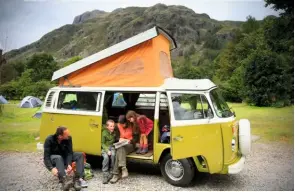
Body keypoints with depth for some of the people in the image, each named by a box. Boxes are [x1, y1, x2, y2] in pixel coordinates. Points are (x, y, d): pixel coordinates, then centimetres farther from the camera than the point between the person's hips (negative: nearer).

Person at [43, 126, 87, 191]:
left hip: (64, 157, 4)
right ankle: (64, 180, -53)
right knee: (58, 158, -38)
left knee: (80, 155, -20)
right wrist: (52, 168, -45)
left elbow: (69, 153, -19)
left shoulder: (68, 138, -17)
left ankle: (78, 179, -33)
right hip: (53, 158, -4)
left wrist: (69, 164, -36)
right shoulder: (49, 140, -24)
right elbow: (46, 157, -28)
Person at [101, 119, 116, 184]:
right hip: (105, 148, -2)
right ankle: (105, 174, -19)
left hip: (112, 147, 2)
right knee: (106, 157, -31)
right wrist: (107, 150, -18)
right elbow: (102, 143, -6)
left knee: (113, 155, -31)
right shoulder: (104, 132, -7)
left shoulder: (115, 132, 3)